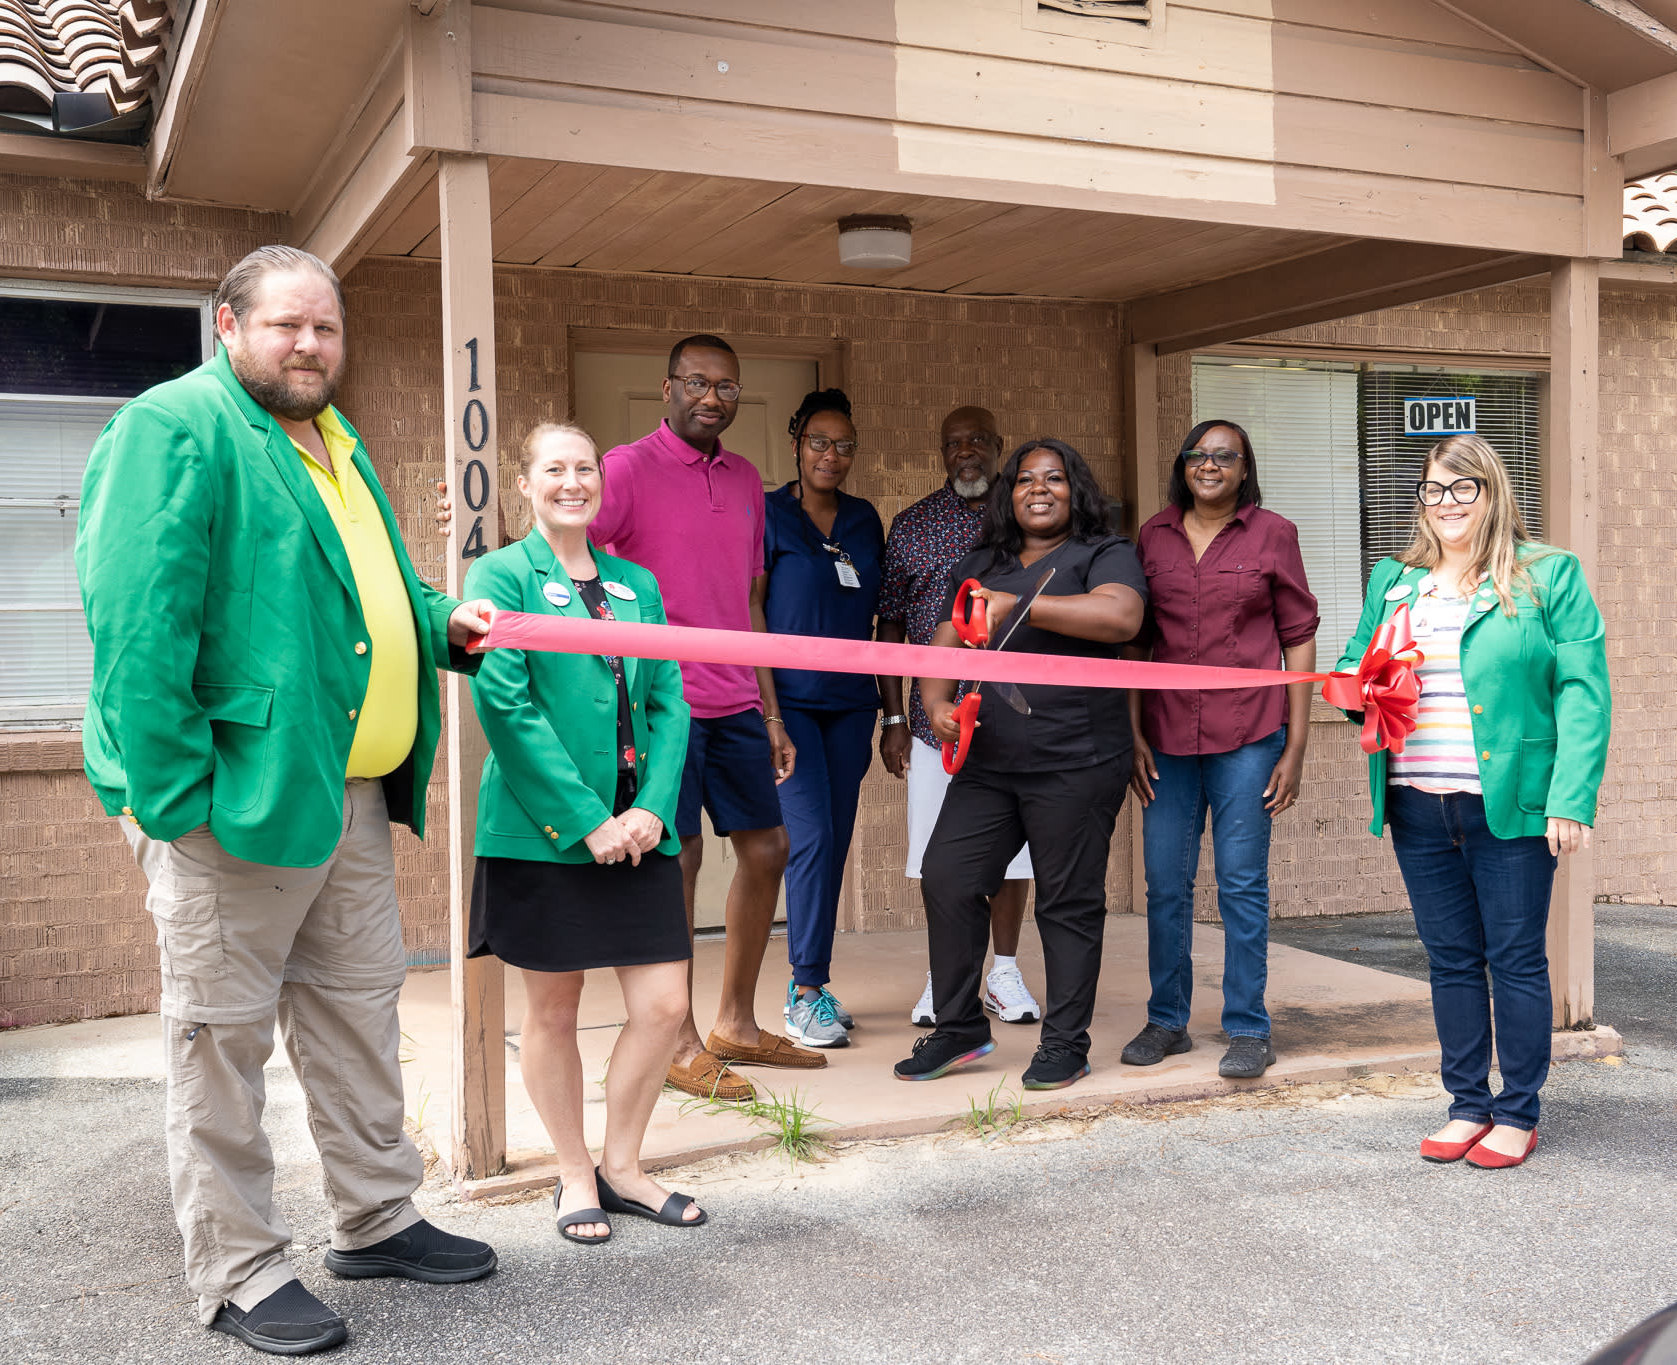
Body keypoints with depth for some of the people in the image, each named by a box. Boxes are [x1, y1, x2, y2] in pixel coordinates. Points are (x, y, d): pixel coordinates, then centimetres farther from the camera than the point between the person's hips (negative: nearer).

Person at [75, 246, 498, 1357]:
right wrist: (172, 792, -24)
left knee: (358, 1009, 17)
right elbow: (137, 618, -19)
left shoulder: (335, 444, 18)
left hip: (347, 795, 9)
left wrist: (441, 623, 9)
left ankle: (377, 1219, 33)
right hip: (236, 799, -9)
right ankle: (240, 1274, 16)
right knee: (221, 1033, 4)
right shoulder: (175, 428, -10)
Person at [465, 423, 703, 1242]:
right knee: (552, 1010, 7)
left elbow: (668, 704, 10)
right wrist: (586, 819, -16)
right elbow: (505, 706, -11)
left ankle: (620, 1167, 23)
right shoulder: (500, 576, -1)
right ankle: (575, 1177, 26)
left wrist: (653, 807, -6)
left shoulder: (638, 585, 14)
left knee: (664, 1005, 2)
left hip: (636, 829, 4)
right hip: (543, 830, -4)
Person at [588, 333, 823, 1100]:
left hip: (735, 704, 7)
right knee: (677, 857, -4)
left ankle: (736, 1023, 24)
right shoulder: (626, 468, -4)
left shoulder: (745, 480, 15)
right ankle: (679, 1044, 8)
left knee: (765, 849, 9)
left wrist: (771, 713, 17)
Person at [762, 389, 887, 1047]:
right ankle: (805, 998, -6)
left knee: (835, 842, 6)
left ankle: (808, 985, 18)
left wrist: (884, 706, 13)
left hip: (850, 701, 5)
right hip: (788, 698, -5)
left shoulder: (865, 520, 13)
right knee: (811, 836, -13)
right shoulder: (768, 515, -1)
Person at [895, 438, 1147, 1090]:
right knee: (946, 879, -3)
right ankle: (959, 1030, 12)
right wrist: (937, 701, -5)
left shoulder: (1104, 555, 2)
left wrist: (1017, 605, -20)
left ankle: (1065, 1043, 14)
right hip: (987, 764, 5)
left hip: (1075, 764, -5)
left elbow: (1120, 616, -19)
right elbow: (944, 647, 17)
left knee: (1068, 902, 1)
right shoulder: (978, 567, 20)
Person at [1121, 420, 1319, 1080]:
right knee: (1165, 884, 7)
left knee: (1243, 884, 1)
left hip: (1248, 735, -3)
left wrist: (1295, 747, -3)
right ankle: (1167, 1021, 21)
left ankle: (1248, 1029, 13)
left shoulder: (1272, 534, 2)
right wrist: (1133, 734, 4)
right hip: (1168, 736, 3)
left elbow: (1299, 640, 2)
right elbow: (1135, 642, 12)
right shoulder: (1154, 537, 9)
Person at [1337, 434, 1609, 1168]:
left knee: (1516, 958, 4)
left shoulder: (1548, 575, 0)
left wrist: (1572, 798, -15)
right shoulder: (1393, 580, 14)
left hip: (1510, 804, -4)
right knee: (1451, 959, 11)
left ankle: (1517, 1114, 16)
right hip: (1418, 805, 4)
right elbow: (1353, 664, 22)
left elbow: (1582, 690, -6)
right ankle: (1468, 1106, 23)